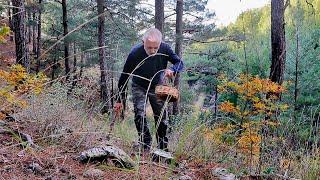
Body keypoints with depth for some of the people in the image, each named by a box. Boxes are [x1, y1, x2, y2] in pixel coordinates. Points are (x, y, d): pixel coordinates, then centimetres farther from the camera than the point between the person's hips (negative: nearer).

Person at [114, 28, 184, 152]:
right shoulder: (135, 53, -30)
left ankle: (163, 149, 14)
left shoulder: (165, 49, -25)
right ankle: (146, 147, -7)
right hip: (139, 87, -2)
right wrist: (120, 100, -15)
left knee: (162, 118, 1)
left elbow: (180, 63, -12)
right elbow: (124, 76, -20)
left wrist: (172, 70, -38)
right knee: (139, 116, -17)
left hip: (157, 87, 2)